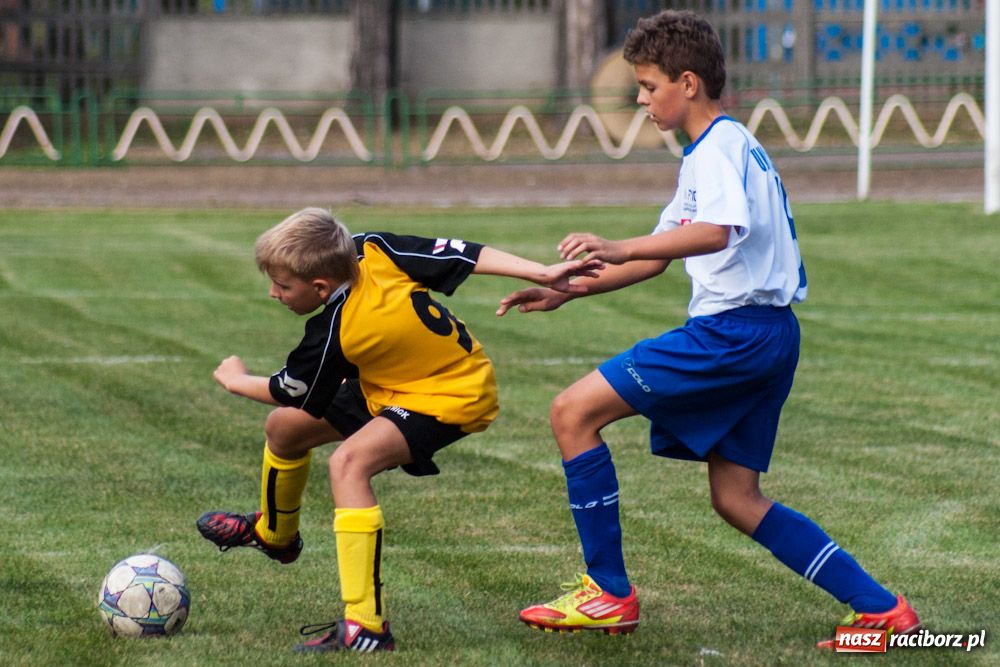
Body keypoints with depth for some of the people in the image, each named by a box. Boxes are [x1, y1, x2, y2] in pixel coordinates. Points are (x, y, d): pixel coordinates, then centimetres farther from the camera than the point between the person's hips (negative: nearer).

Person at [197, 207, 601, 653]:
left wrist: (235, 380, 12)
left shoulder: (333, 336, -28)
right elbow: (464, 255, -14)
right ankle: (275, 533, 49)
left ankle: (365, 625, -38)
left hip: (452, 399, -10)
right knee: (284, 428, 15)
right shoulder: (374, 252, -13)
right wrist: (542, 274, -10)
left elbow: (288, 392, -8)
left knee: (348, 462, -35)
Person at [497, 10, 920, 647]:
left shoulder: (719, 148, -9)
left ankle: (610, 594, -6)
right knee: (737, 499, 12)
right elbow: (660, 256, 29)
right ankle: (882, 608, 8)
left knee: (574, 412, -8)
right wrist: (566, 291, 24)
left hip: (733, 329, -10)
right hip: (769, 336, 10)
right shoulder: (724, 147, 23)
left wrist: (620, 248, -39)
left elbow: (717, 232, -31)